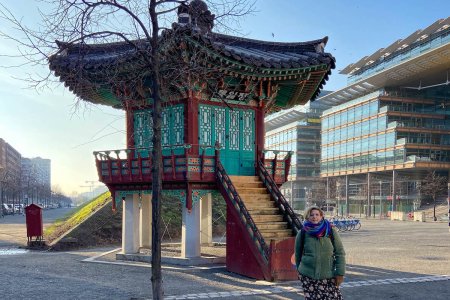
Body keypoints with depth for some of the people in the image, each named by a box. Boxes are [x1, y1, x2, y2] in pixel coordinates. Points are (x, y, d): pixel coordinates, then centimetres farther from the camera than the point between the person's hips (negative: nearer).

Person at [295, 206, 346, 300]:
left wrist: (340, 273, -4)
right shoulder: (302, 233, 0)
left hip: (328, 275, 0)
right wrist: (300, 270, 19)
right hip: (308, 276, 0)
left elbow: (340, 253, 0)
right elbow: (298, 254, 12)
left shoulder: (331, 231, -1)